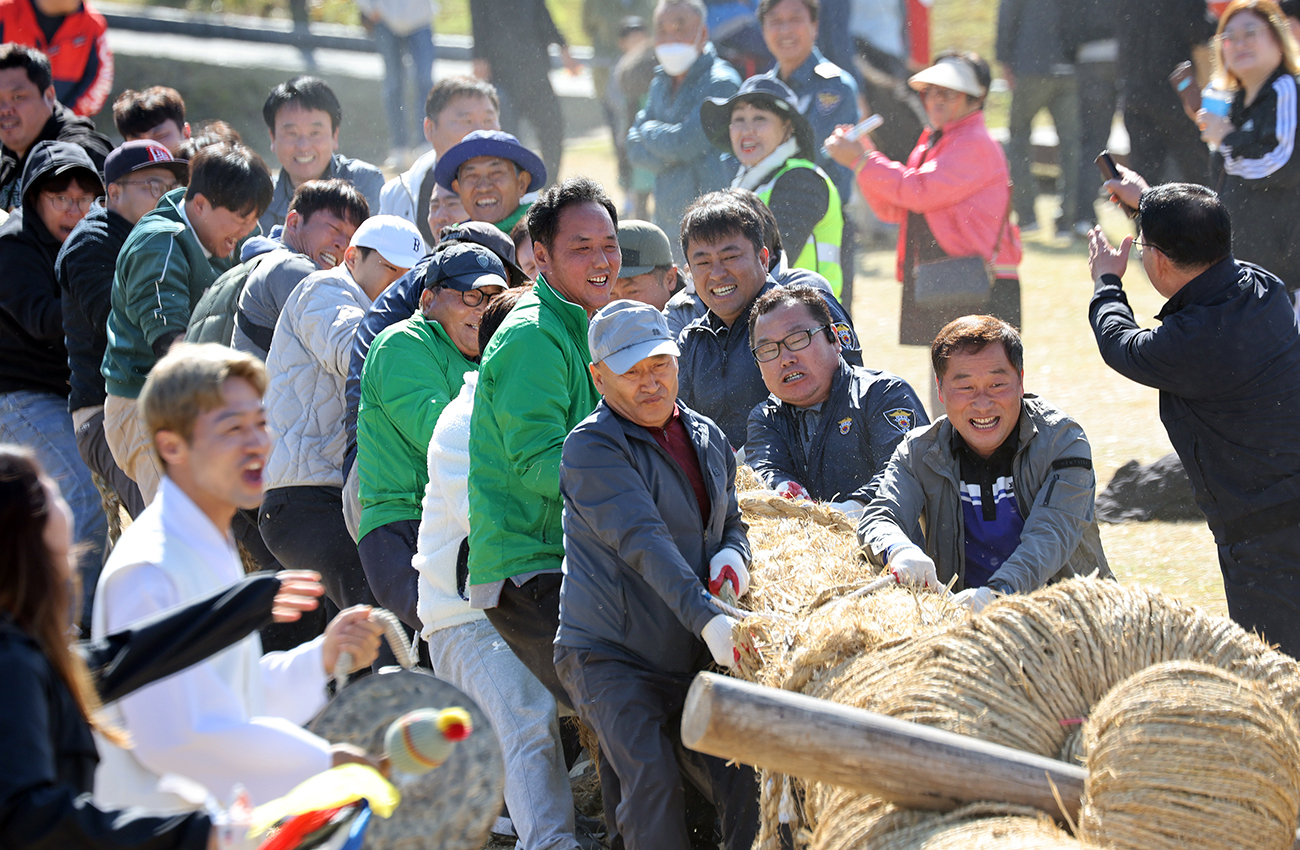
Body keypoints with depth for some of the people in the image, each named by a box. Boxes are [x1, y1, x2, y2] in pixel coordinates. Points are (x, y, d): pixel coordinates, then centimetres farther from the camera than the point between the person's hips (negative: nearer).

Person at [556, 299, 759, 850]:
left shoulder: (707, 439, 11)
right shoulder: (592, 447, -13)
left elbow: (732, 524, 25)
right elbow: (641, 539, -26)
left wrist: (733, 555, -2)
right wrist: (706, 618, -38)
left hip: (690, 660, 6)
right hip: (608, 656, -6)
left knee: (742, 784, -7)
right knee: (653, 783, -25)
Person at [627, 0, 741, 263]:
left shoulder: (721, 82, -10)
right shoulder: (660, 83, 15)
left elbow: (683, 143, -16)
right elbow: (635, 150, 10)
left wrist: (646, 129, 2)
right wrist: (664, 157, -10)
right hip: (667, 220, 7)